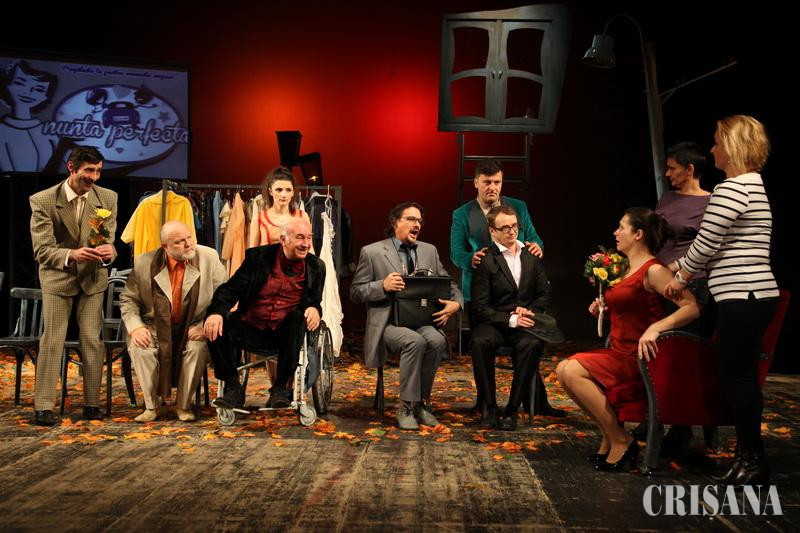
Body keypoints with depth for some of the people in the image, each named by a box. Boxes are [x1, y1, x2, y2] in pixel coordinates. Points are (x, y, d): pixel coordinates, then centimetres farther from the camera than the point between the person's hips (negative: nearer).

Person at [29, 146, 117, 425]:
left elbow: (109, 241, -5)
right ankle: (43, 406, 8)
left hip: (93, 277, 2)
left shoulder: (107, 198, -7)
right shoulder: (42, 201, -14)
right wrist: (71, 254, -37)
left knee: (92, 340, 3)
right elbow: (42, 250, -17)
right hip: (57, 277, -2)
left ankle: (92, 403, 13)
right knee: (52, 341, -1)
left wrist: (108, 251, -30)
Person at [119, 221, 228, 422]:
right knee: (138, 348, -26)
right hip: (156, 327, 1)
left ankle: (184, 405, -9)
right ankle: (152, 405, -3)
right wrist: (135, 326, -14)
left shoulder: (209, 258, -7)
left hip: (193, 327, -1)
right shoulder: (145, 263, -5)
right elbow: (128, 299, 3)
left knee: (198, 347, -31)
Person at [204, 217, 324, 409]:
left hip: (285, 333, 0)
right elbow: (231, 289, -4)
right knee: (217, 326, -26)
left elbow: (315, 302, 11)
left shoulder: (315, 267, 5)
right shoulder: (258, 257, 1)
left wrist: (314, 309, -16)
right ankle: (233, 388, -10)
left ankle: (279, 388, -23)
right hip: (251, 329, 0)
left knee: (299, 317, -33)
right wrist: (216, 312, -24)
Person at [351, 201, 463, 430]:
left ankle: (421, 402, -11)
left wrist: (456, 303, -5)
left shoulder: (429, 250, 16)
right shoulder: (372, 252, 3)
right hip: (388, 322, -3)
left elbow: (449, 283, 18)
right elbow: (355, 293, 2)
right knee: (415, 341, -34)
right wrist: (383, 286, -17)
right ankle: (407, 407, -19)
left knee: (437, 340, -30)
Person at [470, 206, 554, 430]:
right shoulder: (485, 260, -3)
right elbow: (480, 307, -7)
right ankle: (489, 405, -17)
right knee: (480, 342, -35)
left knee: (532, 344, -33)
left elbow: (544, 294, 14)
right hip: (495, 322, -2)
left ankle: (512, 408, -21)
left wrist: (529, 311, -7)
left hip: (525, 321, 2)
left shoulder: (532, 255, 11)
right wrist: (510, 319, -20)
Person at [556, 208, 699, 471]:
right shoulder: (627, 269, 14)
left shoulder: (654, 270, -13)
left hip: (637, 358, -9)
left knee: (572, 371, -23)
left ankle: (621, 442, -11)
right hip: (619, 353, 9)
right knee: (563, 369, -6)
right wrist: (604, 308, 12)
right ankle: (609, 434, 1)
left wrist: (656, 328, -35)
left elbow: (692, 307, -23)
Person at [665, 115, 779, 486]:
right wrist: (674, 267, 23)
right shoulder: (752, 186, 19)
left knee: (737, 376, -3)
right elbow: (715, 245, 23)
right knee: (739, 376, 13)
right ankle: (748, 454, 21)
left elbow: (706, 243, -12)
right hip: (750, 295, 10)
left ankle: (754, 459, 7)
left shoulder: (732, 188, -14)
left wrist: (681, 279, 3)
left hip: (743, 297, -10)